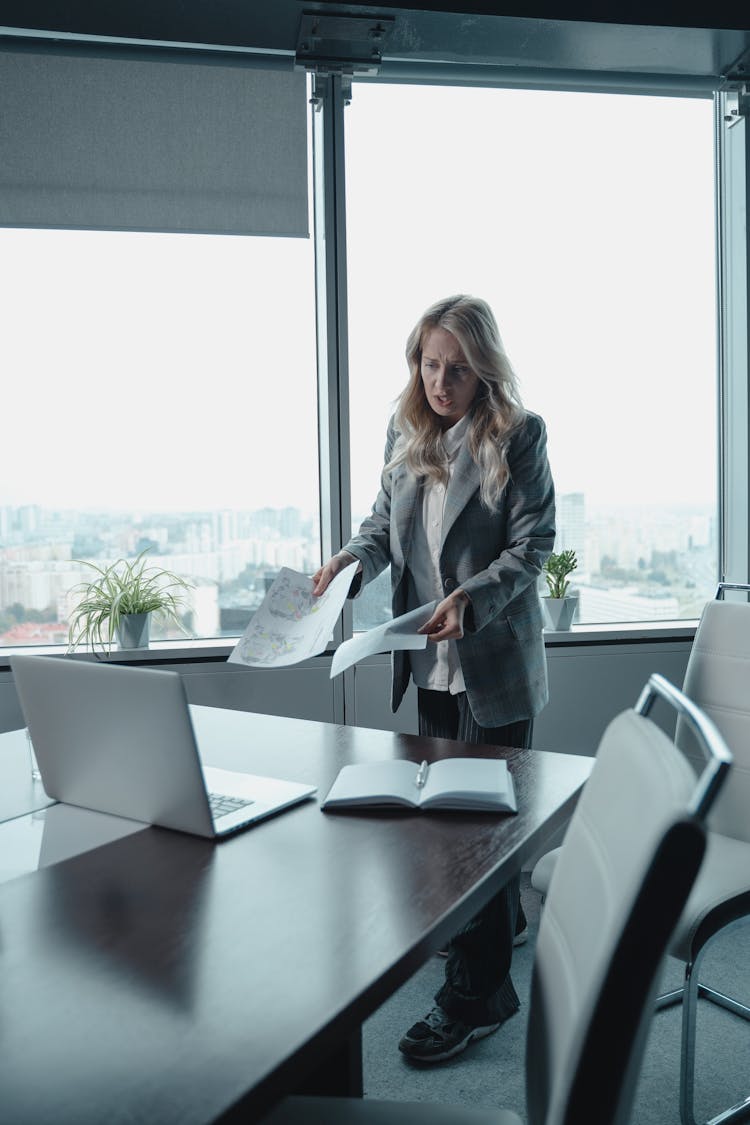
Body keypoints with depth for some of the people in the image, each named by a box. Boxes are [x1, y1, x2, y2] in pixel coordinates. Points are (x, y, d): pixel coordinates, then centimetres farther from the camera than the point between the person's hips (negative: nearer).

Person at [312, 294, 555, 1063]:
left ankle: (477, 993, 16)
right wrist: (353, 556, -7)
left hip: (494, 658, -6)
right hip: (430, 656, 6)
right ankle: (498, 918, 45)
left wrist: (471, 598, -26)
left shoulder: (518, 435, -10)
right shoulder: (405, 430, 5)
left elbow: (532, 544, -11)